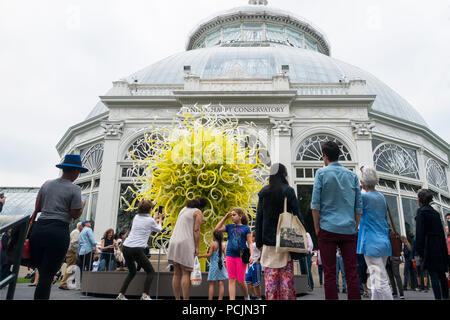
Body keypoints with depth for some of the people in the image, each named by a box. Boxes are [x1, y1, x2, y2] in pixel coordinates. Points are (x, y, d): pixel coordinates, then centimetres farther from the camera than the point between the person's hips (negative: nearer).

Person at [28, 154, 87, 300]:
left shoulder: (47, 184, 11)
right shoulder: (74, 189, -5)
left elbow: (37, 207, 16)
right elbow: (75, 215, -6)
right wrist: (82, 205, 13)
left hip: (38, 228, 5)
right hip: (59, 231, -5)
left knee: (41, 272, 17)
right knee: (47, 276, 3)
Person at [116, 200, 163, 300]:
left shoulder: (136, 217, 12)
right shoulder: (150, 220, -4)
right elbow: (159, 229, 16)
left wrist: (154, 218, 44)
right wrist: (160, 219, 33)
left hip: (126, 247, 7)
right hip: (137, 249, -7)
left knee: (132, 272, 25)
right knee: (151, 271, 8)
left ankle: (121, 295, 18)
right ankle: (145, 295, -4)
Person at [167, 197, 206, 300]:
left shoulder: (184, 209, 22)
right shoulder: (198, 212, 0)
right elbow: (196, 231, -8)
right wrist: (197, 247, -8)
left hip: (174, 242, 7)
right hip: (185, 244, -7)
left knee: (177, 273, 8)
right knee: (186, 273, -6)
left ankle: (177, 299, 10)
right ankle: (185, 299, -8)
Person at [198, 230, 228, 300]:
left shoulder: (213, 243, -6)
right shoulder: (222, 246, 8)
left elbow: (209, 255, -11)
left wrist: (200, 256, -3)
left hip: (214, 266, -4)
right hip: (221, 266, 4)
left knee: (212, 284, -1)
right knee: (221, 283, 1)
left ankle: (210, 299, -4)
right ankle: (220, 299, -1)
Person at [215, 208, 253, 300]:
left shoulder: (246, 228, 4)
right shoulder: (229, 227, 12)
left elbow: (250, 243, 2)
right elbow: (217, 229, 2)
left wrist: (251, 255, -12)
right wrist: (225, 218, 3)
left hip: (241, 256, -3)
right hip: (230, 255, 3)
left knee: (240, 281, 2)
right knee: (231, 280, 1)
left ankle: (247, 297, 27)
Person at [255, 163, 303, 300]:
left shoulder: (263, 192, 5)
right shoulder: (288, 191, -2)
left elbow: (259, 219, 5)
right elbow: (297, 214, -3)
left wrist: (259, 242, 10)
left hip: (268, 240, 2)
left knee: (270, 275, 5)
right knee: (287, 275, 5)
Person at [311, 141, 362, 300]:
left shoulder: (321, 173, 0)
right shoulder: (352, 175, 11)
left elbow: (315, 203, -5)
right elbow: (359, 206, 9)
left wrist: (317, 227, 2)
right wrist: (355, 227, 15)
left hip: (328, 228, -3)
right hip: (349, 229, 4)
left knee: (329, 273, 1)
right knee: (352, 272, 7)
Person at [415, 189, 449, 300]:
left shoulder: (421, 211, -7)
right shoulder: (435, 213, 15)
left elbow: (420, 233, -12)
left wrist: (419, 251, -10)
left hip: (429, 246, -7)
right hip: (440, 246, 7)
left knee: (433, 275, -7)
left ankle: (438, 297, -10)